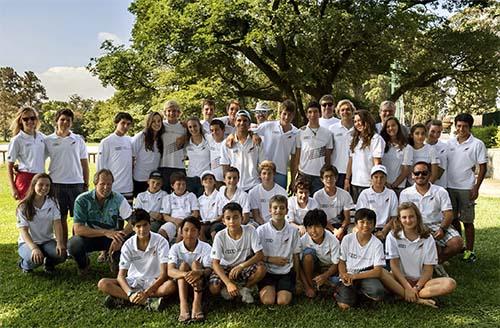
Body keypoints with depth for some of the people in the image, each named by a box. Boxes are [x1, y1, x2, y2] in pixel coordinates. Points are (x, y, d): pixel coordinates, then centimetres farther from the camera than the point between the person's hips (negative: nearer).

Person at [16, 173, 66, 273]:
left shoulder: (53, 202, -3)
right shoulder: (24, 207, -10)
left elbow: (57, 223, -12)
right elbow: (23, 230, -16)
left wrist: (60, 243, -28)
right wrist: (34, 248, -33)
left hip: (47, 241, 2)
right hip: (27, 242, -2)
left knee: (61, 254, -27)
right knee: (36, 259, -33)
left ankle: (48, 263, 9)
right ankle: (24, 263, 4)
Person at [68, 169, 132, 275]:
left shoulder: (118, 199, -10)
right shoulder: (82, 200, -14)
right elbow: (78, 229, -22)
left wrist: (121, 236, -37)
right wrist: (105, 232, -33)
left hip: (112, 236, 1)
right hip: (89, 237, -1)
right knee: (73, 244, -32)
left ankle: (114, 259, 7)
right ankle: (83, 263, 6)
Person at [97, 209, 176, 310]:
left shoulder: (160, 241, -14)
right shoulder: (128, 245, -8)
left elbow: (164, 274, -19)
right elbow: (121, 276, -12)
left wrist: (146, 293, -32)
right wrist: (130, 293, -31)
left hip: (154, 282, -2)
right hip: (133, 282, 2)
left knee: (171, 285, -35)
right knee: (103, 284, -21)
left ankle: (122, 299, -27)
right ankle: (148, 301, -28)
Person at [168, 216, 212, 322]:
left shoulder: (206, 247, -9)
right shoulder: (175, 248, -9)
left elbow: (209, 270, -21)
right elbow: (170, 271, -23)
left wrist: (200, 273, -46)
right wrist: (185, 274, -45)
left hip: (201, 284, -1)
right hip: (181, 284, 1)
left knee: (196, 263, -25)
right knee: (183, 265, -25)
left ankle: (197, 305, -40)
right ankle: (183, 306, -40)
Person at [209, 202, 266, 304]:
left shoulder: (250, 231, -18)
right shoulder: (220, 236, -18)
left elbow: (260, 255, -19)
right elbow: (215, 263, -20)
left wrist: (240, 266, -30)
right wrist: (228, 283, -32)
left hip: (245, 266, 1)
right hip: (225, 268, 0)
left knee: (261, 268, -30)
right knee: (214, 289, -26)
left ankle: (245, 289, 0)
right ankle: (228, 288, 10)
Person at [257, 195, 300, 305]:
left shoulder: (293, 231, 0)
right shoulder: (261, 230, -5)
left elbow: (295, 256, 8)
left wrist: (296, 278, 8)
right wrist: (271, 259, -13)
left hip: (286, 272, 1)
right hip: (267, 271, -1)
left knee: (283, 301, -18)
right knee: (268, 301, -20)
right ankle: (266, 290, 12)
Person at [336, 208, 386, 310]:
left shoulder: (377, 244, -8)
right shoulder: (347, 239, -4)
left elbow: (378, 271, -11)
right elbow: (342, 262, 4)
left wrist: (355, 276, -18)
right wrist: (344, 275, -18)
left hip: (367, 276, 0)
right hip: (349, 276, 0)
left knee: (378, 294, -32)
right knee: (344, 305, -23)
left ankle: (360, 291, 2)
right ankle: (342, 291, 12)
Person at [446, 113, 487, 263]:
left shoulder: (477, 144, -4)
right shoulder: (450, 142, 7)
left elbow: (483, 168, -4)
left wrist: (476, 188, -11)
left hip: (466, 188, -4)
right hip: (449, 187, 4)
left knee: (467, 221, 2)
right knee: (453, 218, 14)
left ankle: (469, 251, 13)